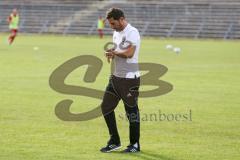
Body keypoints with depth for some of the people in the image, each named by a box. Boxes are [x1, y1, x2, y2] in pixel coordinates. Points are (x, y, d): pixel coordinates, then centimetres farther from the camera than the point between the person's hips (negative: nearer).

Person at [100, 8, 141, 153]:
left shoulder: (132, 32, -14)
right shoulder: (116, 33, 14)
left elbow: (129, 53, -27)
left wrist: (114, 52, -14)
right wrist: (112, 55, 3)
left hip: (130, 79, -9)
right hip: (116, 77, 9)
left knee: (131, 111, -1)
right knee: (106, 107, 9)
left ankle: (135, 145, 10)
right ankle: (114, 142, 19)